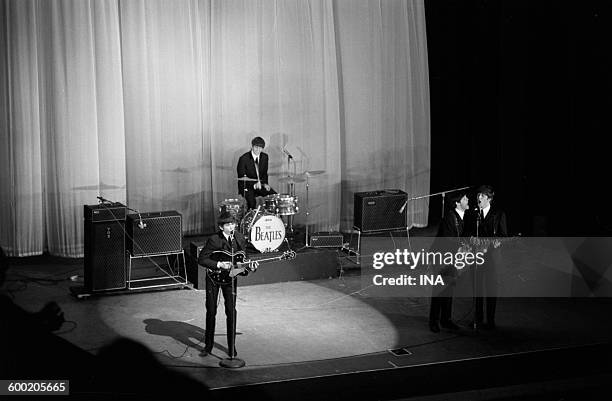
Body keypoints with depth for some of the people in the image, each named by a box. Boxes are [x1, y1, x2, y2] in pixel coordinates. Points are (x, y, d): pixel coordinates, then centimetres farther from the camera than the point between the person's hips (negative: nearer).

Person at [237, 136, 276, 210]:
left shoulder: (264, 157, 3)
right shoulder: (243, 159, -14)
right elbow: (241, 177, -13)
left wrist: (265, 183, -5)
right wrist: (254, 185, -26)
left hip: (260, 185, 5)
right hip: (246, 186, -5)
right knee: (251, 201, -33)